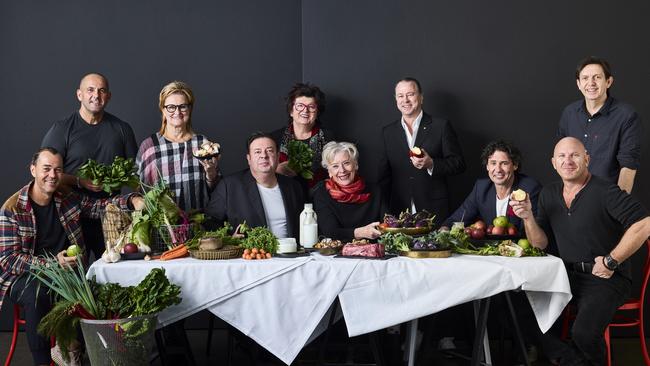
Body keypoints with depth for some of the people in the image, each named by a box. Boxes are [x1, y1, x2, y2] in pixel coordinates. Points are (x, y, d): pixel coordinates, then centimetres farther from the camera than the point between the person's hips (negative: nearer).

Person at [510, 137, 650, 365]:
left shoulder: (605, 191, -13)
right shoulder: (548, 194, 9)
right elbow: (541, 244, 11)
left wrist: (611, 261, -16)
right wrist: (528, 217, -8)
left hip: (606, 277, -6)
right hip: (568, 274, 7)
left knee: (583, 333, -28)